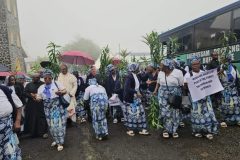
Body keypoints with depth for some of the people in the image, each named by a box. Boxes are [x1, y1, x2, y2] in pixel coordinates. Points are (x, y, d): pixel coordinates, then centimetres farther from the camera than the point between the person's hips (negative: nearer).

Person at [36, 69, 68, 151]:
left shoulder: (57, 83, -1)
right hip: (48, 109, 4)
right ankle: (56, 140, 31)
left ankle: (60, 142, 8)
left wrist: (61, 92, -24)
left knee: (59, 124, -3)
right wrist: (37, 98, -12)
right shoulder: (41, 87, 11)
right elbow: (39, 98, 11)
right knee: (51, 125, 12)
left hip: (58, 108, -4)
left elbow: (65, 91, -3)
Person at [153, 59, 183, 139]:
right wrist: (156, 90, 7)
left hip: (175, 96, -2)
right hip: (163, 96, 3)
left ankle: (174, 130, 23)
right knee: (165, 113, 3)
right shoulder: (160, 73, 4)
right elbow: (158, 83, 18)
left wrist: (180, 96, -12)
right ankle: (166, 129, 20)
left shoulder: (178, 72, -9)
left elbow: (182, 85, -8)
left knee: (174, 113, 6)